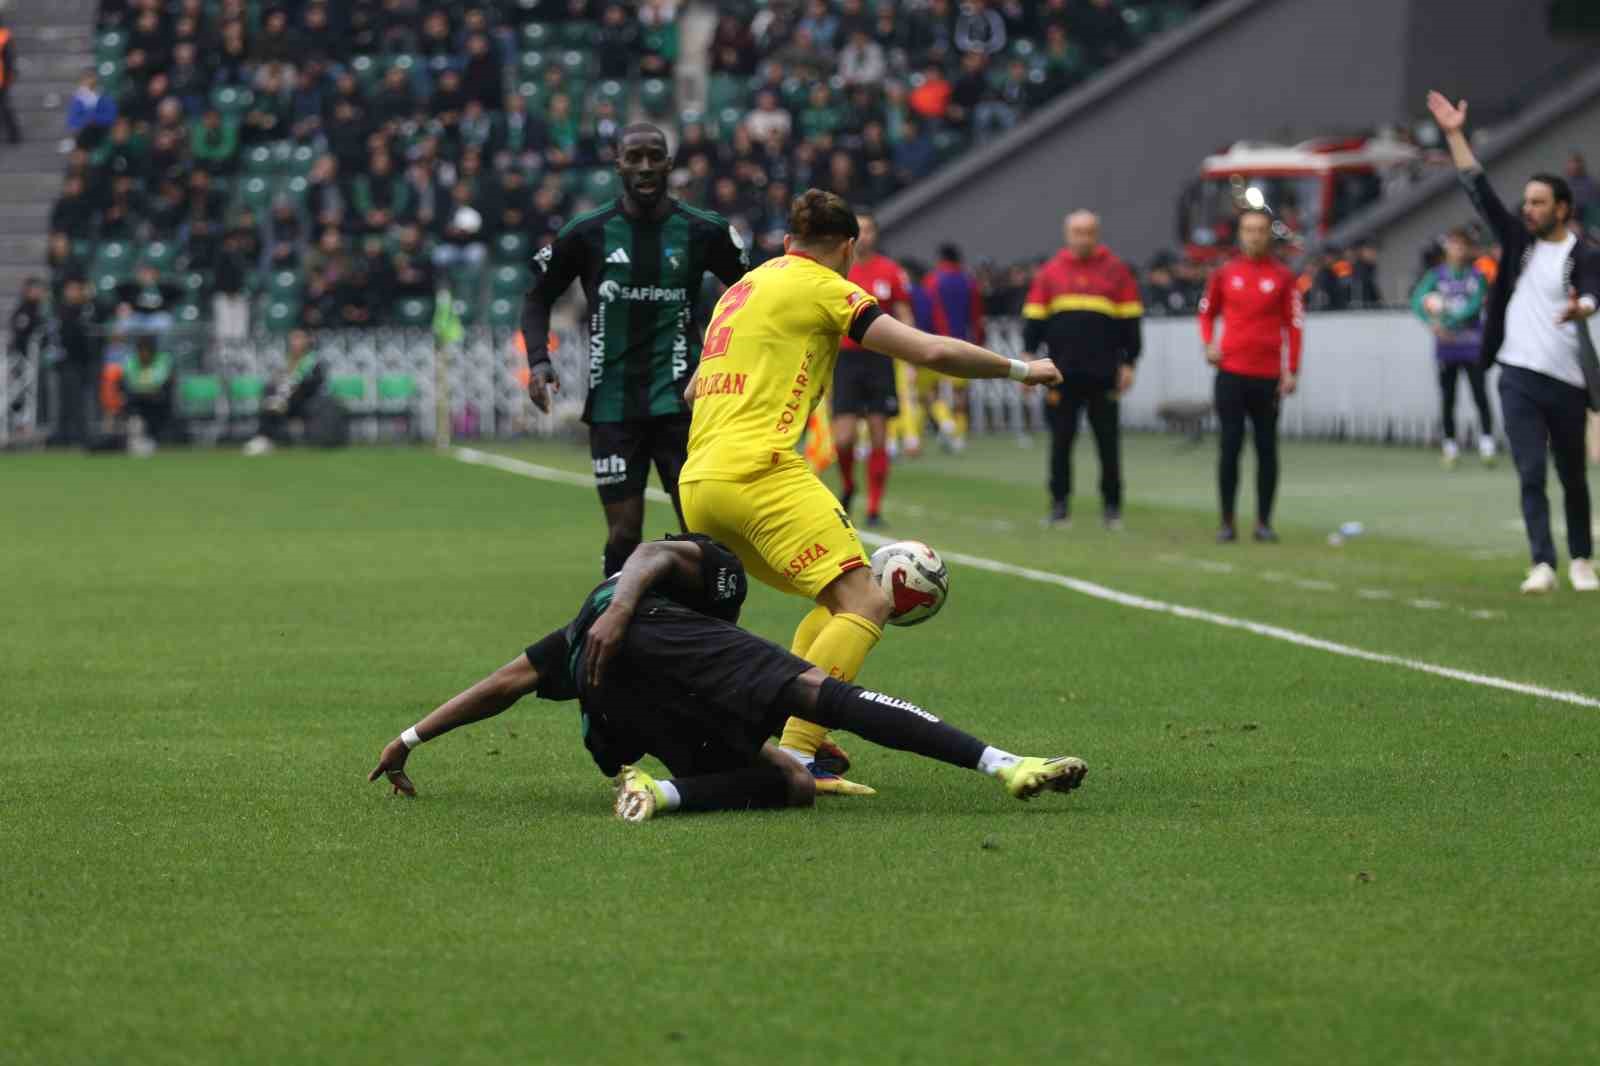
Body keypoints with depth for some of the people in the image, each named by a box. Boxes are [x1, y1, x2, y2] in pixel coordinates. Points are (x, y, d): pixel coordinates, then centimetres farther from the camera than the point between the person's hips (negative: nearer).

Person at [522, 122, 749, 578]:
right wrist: (538, 360, -4)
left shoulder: (704, 232, 1)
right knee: (624, 535, 0)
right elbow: (539, 297, 12)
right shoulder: (587, 233, 0)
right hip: (612, 405, 0)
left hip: (679, 401, 0)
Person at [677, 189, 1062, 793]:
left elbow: (695, 390, 36)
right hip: (762, 472, -9)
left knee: (837, 603, 18)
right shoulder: (824, 289, 2)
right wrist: (1019, 370, 8)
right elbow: (930, 352, -5)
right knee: (865, 606, -13)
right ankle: (797, 753, -26)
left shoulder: (742, 287, 25)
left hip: (696, 483, 9)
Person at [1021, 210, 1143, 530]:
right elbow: (1034, 317, 9)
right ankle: (1060, 504, 11)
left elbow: (1131, 320, 6)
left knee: (1108, 441, 2)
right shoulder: (1050, 271, 8)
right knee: (1061, 441, 4)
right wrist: (1028, 356, -1)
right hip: (1062, 373, 1)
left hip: (1104, 373, -1)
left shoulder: (1116, 271, 5)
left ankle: (1111, 504, 10)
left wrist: (1128, 363, 1)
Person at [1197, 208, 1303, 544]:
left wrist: (1292, 371, -4)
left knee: (1266, 449, 3)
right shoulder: (1225, 273, 5)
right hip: (1231, 373, 1)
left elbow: (1294, 324, 1)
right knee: (1230, 447, -1)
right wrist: (1208, 344, 1)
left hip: (1268, 375, -1)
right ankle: (1227, 522, 4)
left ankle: (1264, 522, 9)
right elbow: (1207, 311, 17)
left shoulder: (1283, 277, 1)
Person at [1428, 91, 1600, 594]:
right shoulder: (1519, 241, 8)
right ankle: (1542, 565, -12)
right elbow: (1481, 192, 7)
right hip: (1518, 378, 3)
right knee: (1531, 475, -7)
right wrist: (1456, 136, 2)